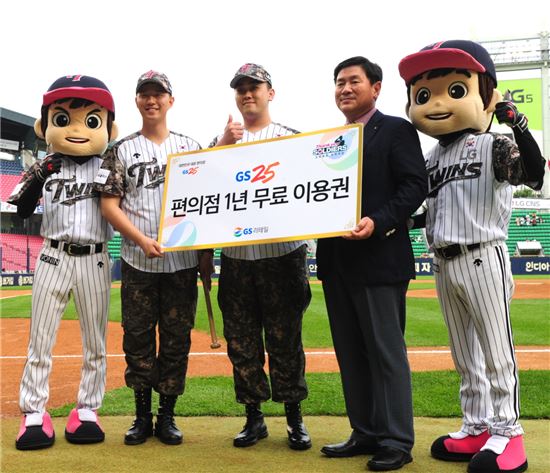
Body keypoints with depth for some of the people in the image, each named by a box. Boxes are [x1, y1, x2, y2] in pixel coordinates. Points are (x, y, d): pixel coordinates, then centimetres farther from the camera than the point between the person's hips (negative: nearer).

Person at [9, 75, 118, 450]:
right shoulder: (47, 166, 2)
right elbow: (22, 210, -2)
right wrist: (38, 178, -15)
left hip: (94, 261, 0)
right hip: (54, 257, 1)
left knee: (95, 341, 8)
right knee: (40, 339, 5)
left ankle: (87, 410, 21)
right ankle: (34, 414, 15)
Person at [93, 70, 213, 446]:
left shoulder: (190, 147, 9)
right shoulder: (123, 150, 6)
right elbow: (109, 205, 0)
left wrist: (207, 252, 1)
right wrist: (142, 240, -14)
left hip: (183, 262, 1)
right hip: (138, 262, 0)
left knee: (177, 338, 5)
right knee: (137, 337, 5)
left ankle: (167, 415, 17)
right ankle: (142, 415, 18)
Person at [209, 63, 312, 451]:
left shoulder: (290, 137, 9)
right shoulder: (222, 139, 15)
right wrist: (224, 143, -12)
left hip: (281, 253, -2)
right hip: (235, 255, 3)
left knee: (285, 338, 2)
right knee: (241, 340, 7)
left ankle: (295, 417, 14)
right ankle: (254, 416, 20)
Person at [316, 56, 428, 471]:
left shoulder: (396, 130, -2)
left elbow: (415, 187, -11)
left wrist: (377, 222, -23)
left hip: (379, 257, -7)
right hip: (337, 260, 7)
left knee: (386, 351, -1)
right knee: (350, 353, 12)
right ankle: (366, 433, 23)